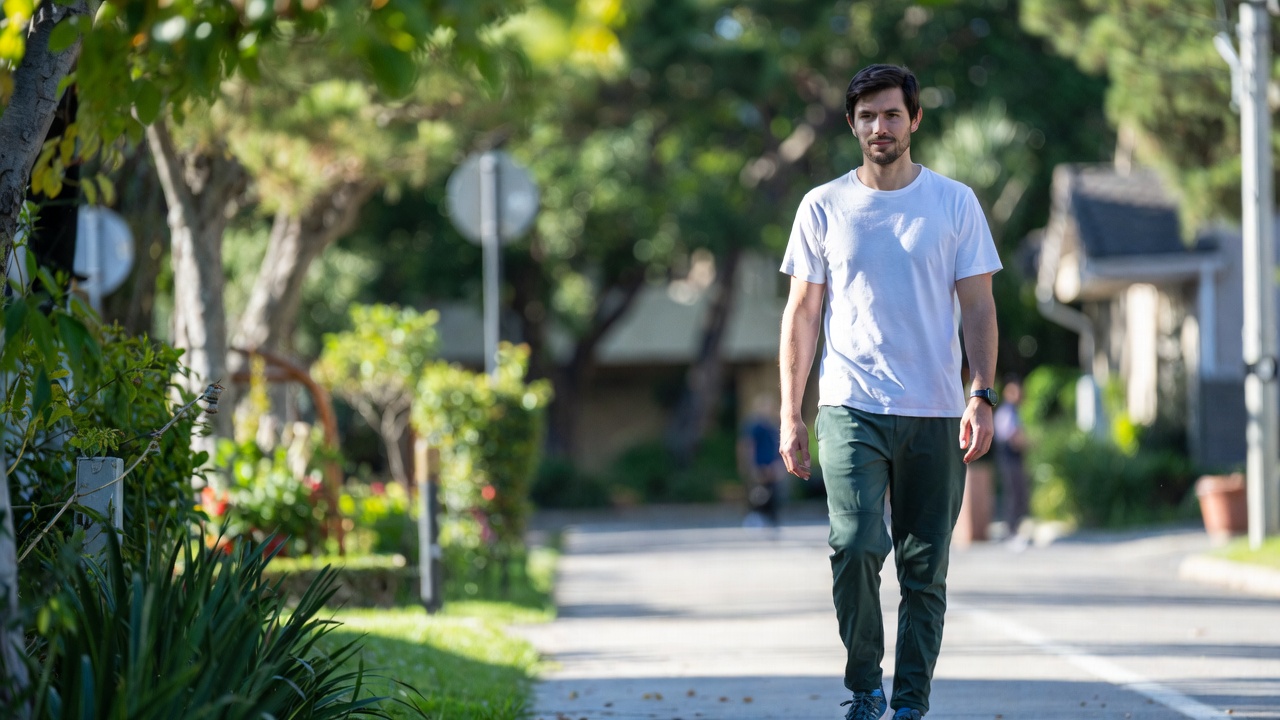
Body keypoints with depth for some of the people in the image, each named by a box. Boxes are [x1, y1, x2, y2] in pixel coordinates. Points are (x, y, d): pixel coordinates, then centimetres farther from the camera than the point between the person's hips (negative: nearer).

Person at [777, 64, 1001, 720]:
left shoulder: (955, 203, 6)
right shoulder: (824, 207, 7)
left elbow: (977, 306, 6)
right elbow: (801, 313, 10)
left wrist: (982, 396, -7)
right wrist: (790, 414, 4)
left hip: (935, 416, 1)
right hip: (850, 407, -1)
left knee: (924, 569, 2)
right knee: (855, 546, -17)